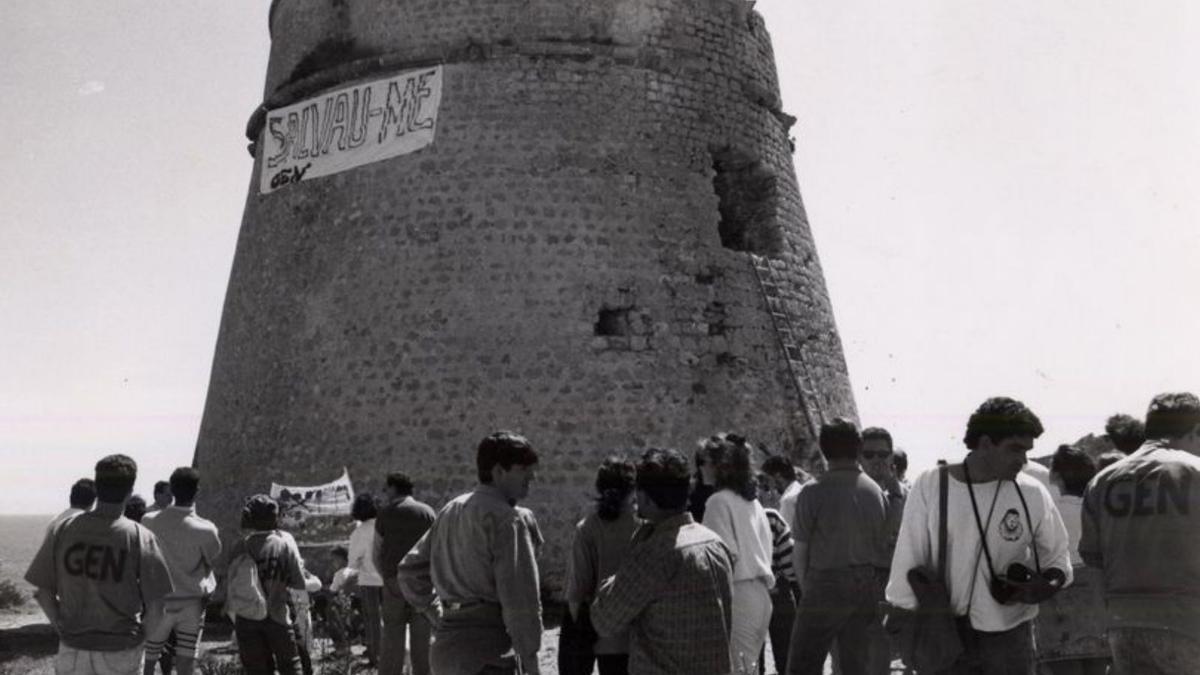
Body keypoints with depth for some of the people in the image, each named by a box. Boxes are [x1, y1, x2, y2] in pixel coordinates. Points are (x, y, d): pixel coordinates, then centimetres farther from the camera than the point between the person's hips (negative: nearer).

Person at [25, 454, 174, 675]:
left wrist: (62, 628, 12)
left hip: (72, 648, 2)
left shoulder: (63, 530, -6)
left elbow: (43, 592, 0)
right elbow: (157, 604, -11)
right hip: (122, 649, -2)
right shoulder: (140, 537, -13)